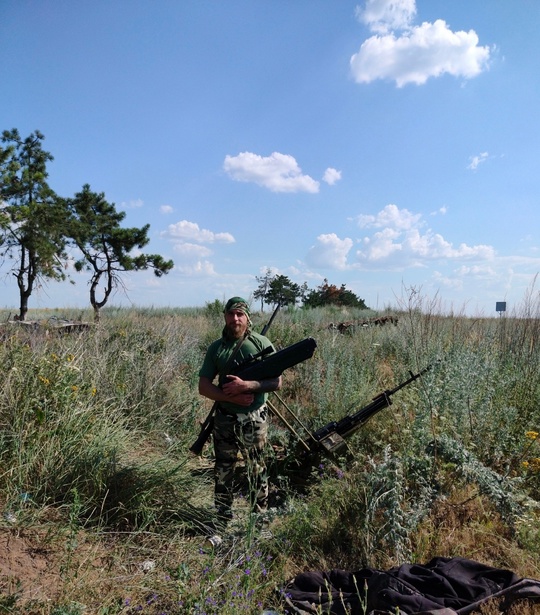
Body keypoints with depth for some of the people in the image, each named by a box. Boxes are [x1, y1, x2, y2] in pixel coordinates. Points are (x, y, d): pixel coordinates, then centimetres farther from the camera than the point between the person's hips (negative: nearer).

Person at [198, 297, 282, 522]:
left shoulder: (262, 343, -6)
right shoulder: (216, 348, 0)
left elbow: (277, 382, -8)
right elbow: (203, 387, -1)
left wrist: (245, 386, -21)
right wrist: (231, 397, -17)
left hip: (254, 419, -2)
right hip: (224, 419, 2)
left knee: (257, 470, 11)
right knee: (223, 471, 15)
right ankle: (223, 517, 32)